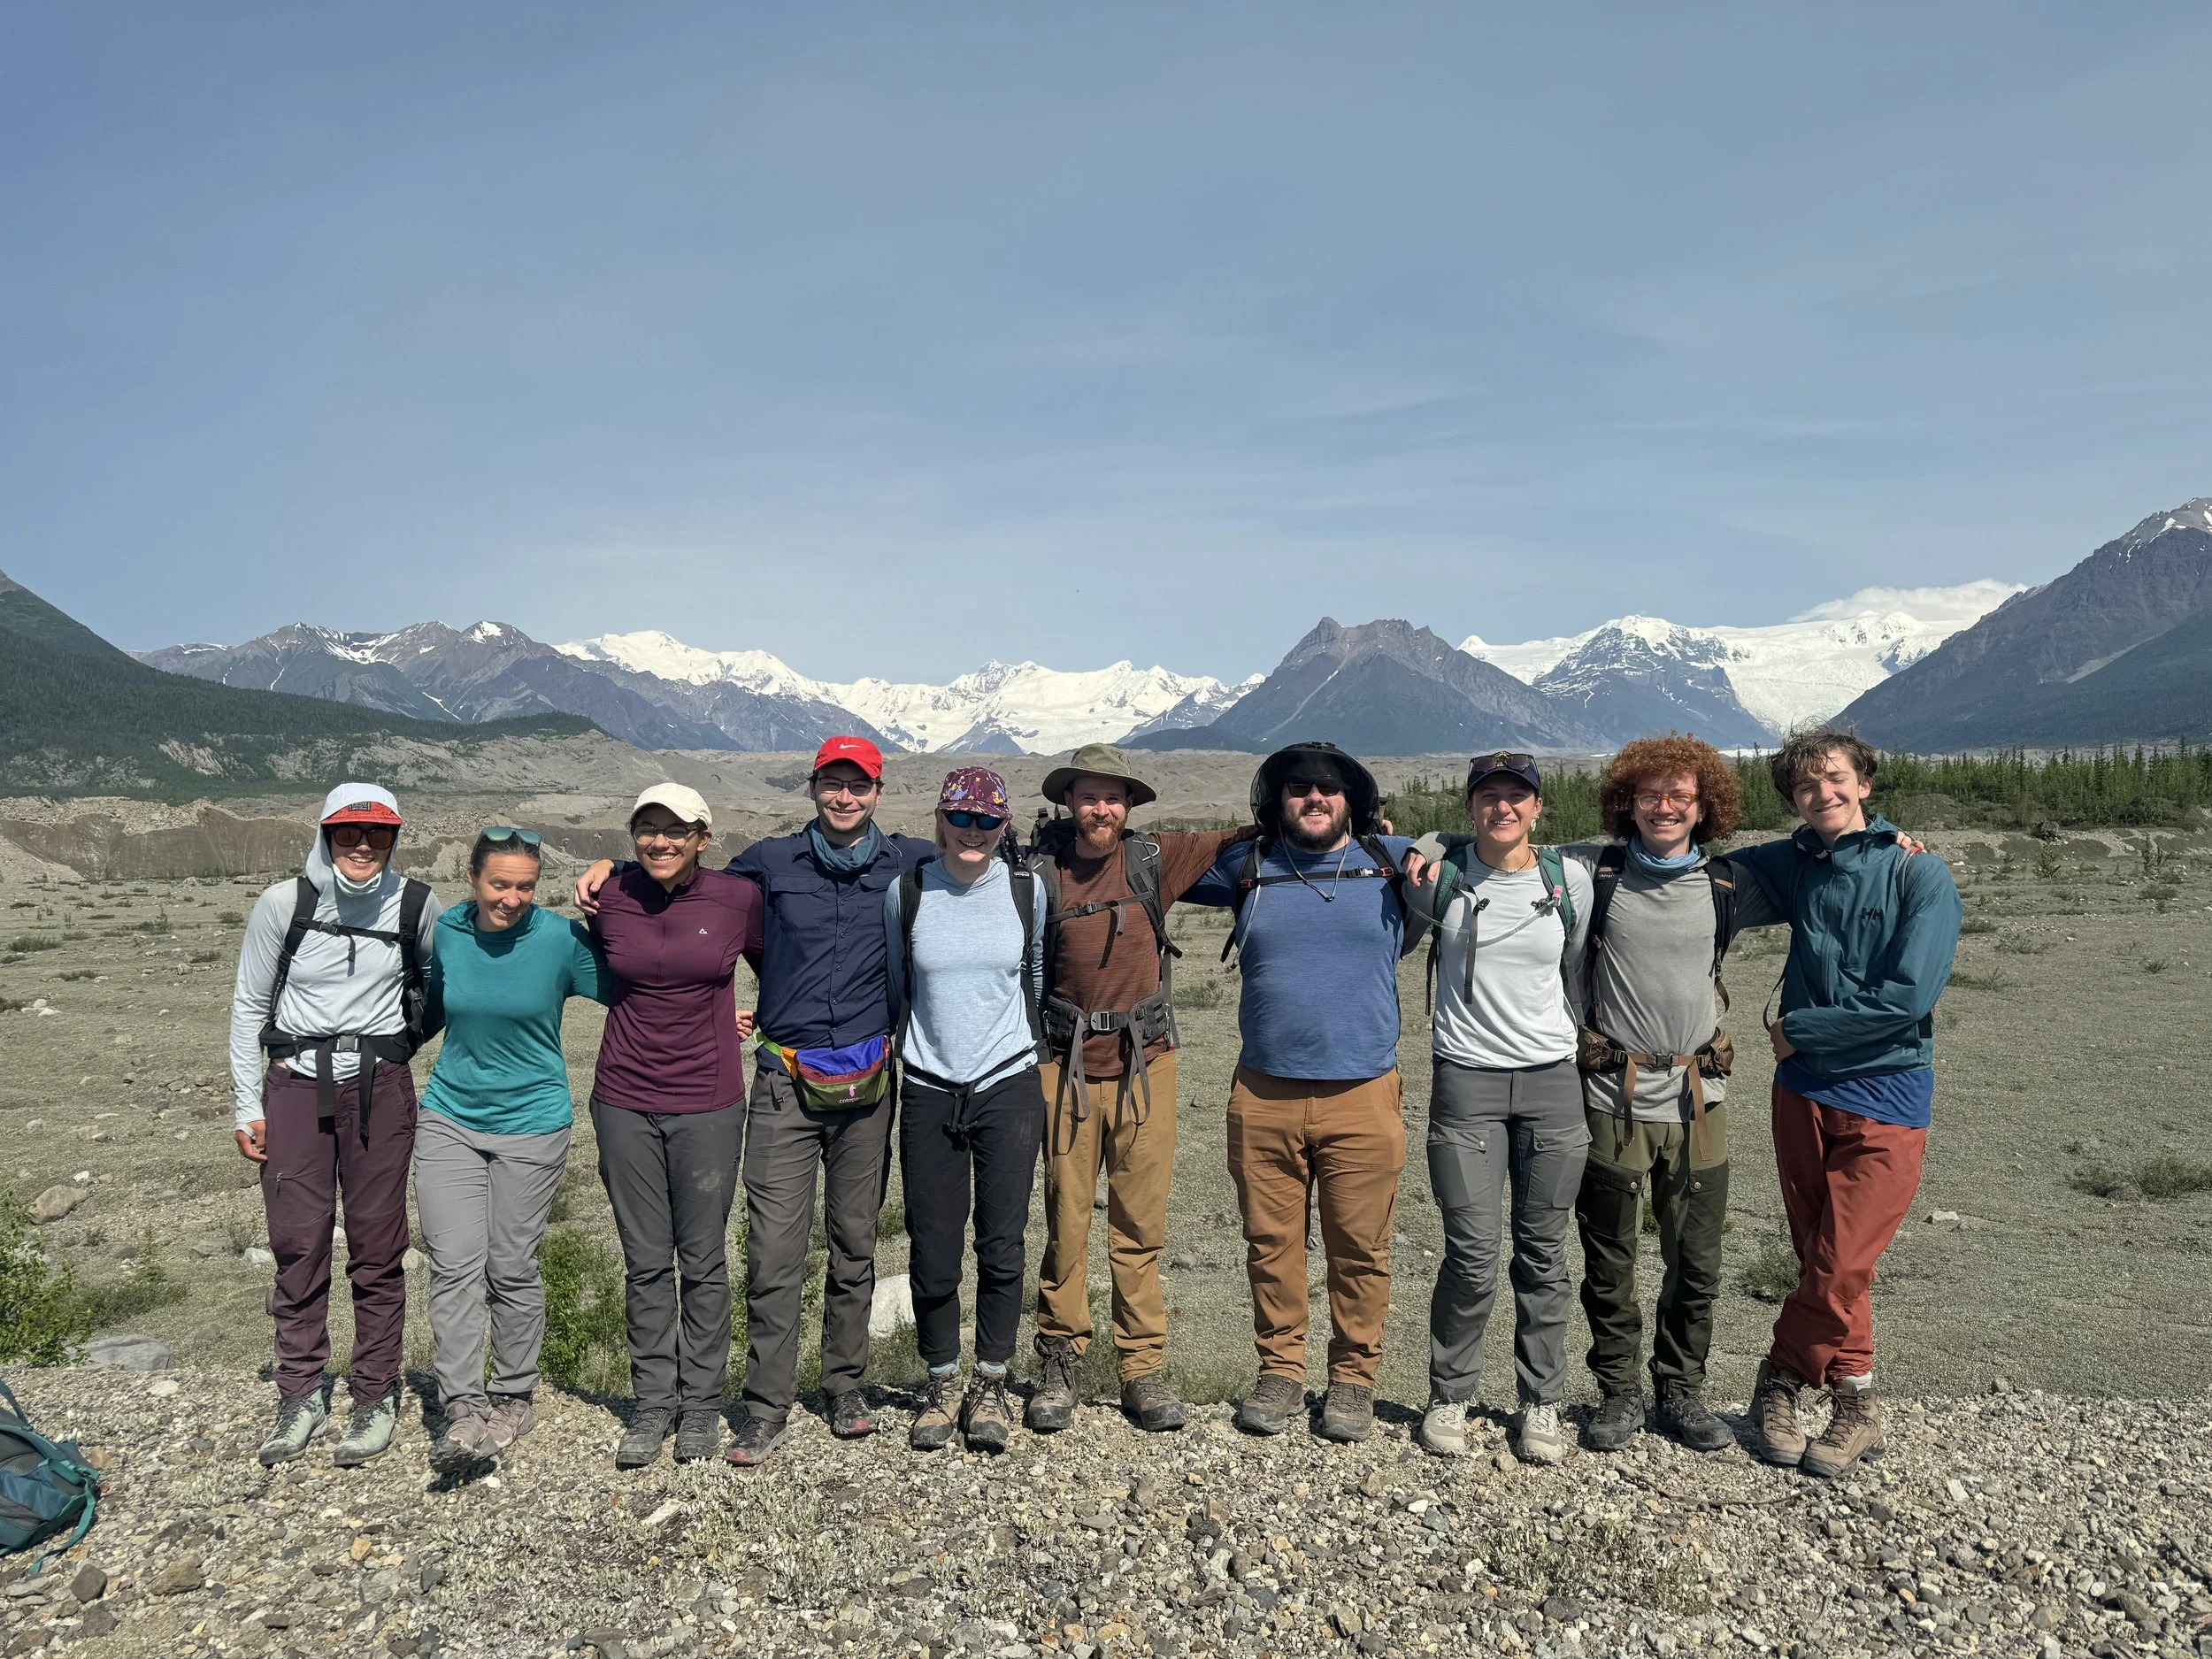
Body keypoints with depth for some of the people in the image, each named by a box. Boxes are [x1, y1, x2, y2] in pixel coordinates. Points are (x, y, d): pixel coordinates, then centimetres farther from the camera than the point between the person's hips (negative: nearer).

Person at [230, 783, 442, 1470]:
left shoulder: (416, 905, -3)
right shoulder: (282, 904, -4)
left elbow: (438, 983, 16)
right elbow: (248, 1007, 4)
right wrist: (248, 1106, 3)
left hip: (380, 1087, 0)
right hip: (296, 1085, 0)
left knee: (377, 1248, 3)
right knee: (298, 1244, 1)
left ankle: (377, 1399, 15)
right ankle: (301, 1395, 17)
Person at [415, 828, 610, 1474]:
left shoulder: (562, 940, -11)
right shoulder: (443, 933, -2)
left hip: (531, 1123, -2)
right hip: (448, 1119, 2)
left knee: (512, 1269, 6)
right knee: (454, 1265, -6)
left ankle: (514, 1398, 23)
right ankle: (463, 1409, -3)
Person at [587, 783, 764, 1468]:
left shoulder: (738, 897, -5)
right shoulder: (609, 899, 0)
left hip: (707, 1102, -1)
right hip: (624, 1102, 2)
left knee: (703, 1259, 7)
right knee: (645, 1261, 9)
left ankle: (702, 1404, 23)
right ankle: (652, 1405, 23)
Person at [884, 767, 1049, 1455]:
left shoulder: (1027, 890, 1)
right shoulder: (906, 892, 0)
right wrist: (876, 1056, 16)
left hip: (1009, 1087, 0)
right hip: (929, 1091, 0)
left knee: (1002, 1245, 2)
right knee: (933, 1249, 4)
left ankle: (990, 1386, 20)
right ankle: (941, 1386, 24)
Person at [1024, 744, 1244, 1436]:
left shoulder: (1152, 860, 3)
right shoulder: (1041, 872, 0)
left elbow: (1232, 841, 13)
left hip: (1144, 1065, 1)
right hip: (1068, 1066, -1)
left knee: (1140, 1224, 5)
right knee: (1066, 1222, 3)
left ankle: (1144, 1369, 16)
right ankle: (1059, 1364, 18)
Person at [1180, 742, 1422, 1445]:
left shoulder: (1395, 864, 7)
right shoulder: (1245, 867, 8)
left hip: (1364, 1096, -1)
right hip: (1264, 1096, 1)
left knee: (1360, 1249, 5)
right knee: (1271, 1243, 8)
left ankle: (1354, 1378, 21)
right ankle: (1280, 1370, 24)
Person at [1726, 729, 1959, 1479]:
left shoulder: (1921, 876, -8)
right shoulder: (1792, 865, 5)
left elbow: (1908, 997, -17)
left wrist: (1797, 1029, -11)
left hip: (1886, 1094, -4)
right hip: (1804, 1089, 4)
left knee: (1839, 1267, -5)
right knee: (1822, 1261, 10)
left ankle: (1782, 1376, 16)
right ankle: (1853, 1401, 25)